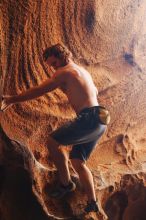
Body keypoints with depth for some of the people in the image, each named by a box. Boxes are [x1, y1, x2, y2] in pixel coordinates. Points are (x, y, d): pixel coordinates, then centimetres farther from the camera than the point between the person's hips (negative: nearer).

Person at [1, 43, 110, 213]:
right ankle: (92, 204, 9)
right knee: (78, 162, 11)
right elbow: (95, 92, 40)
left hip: (88, 119, -10)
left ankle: (66, 183, 8)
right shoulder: (83, 71, 24)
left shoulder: (64, 72, -3)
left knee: (52, 141, 0)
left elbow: (39, 90, -3)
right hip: (99, 122, 10)